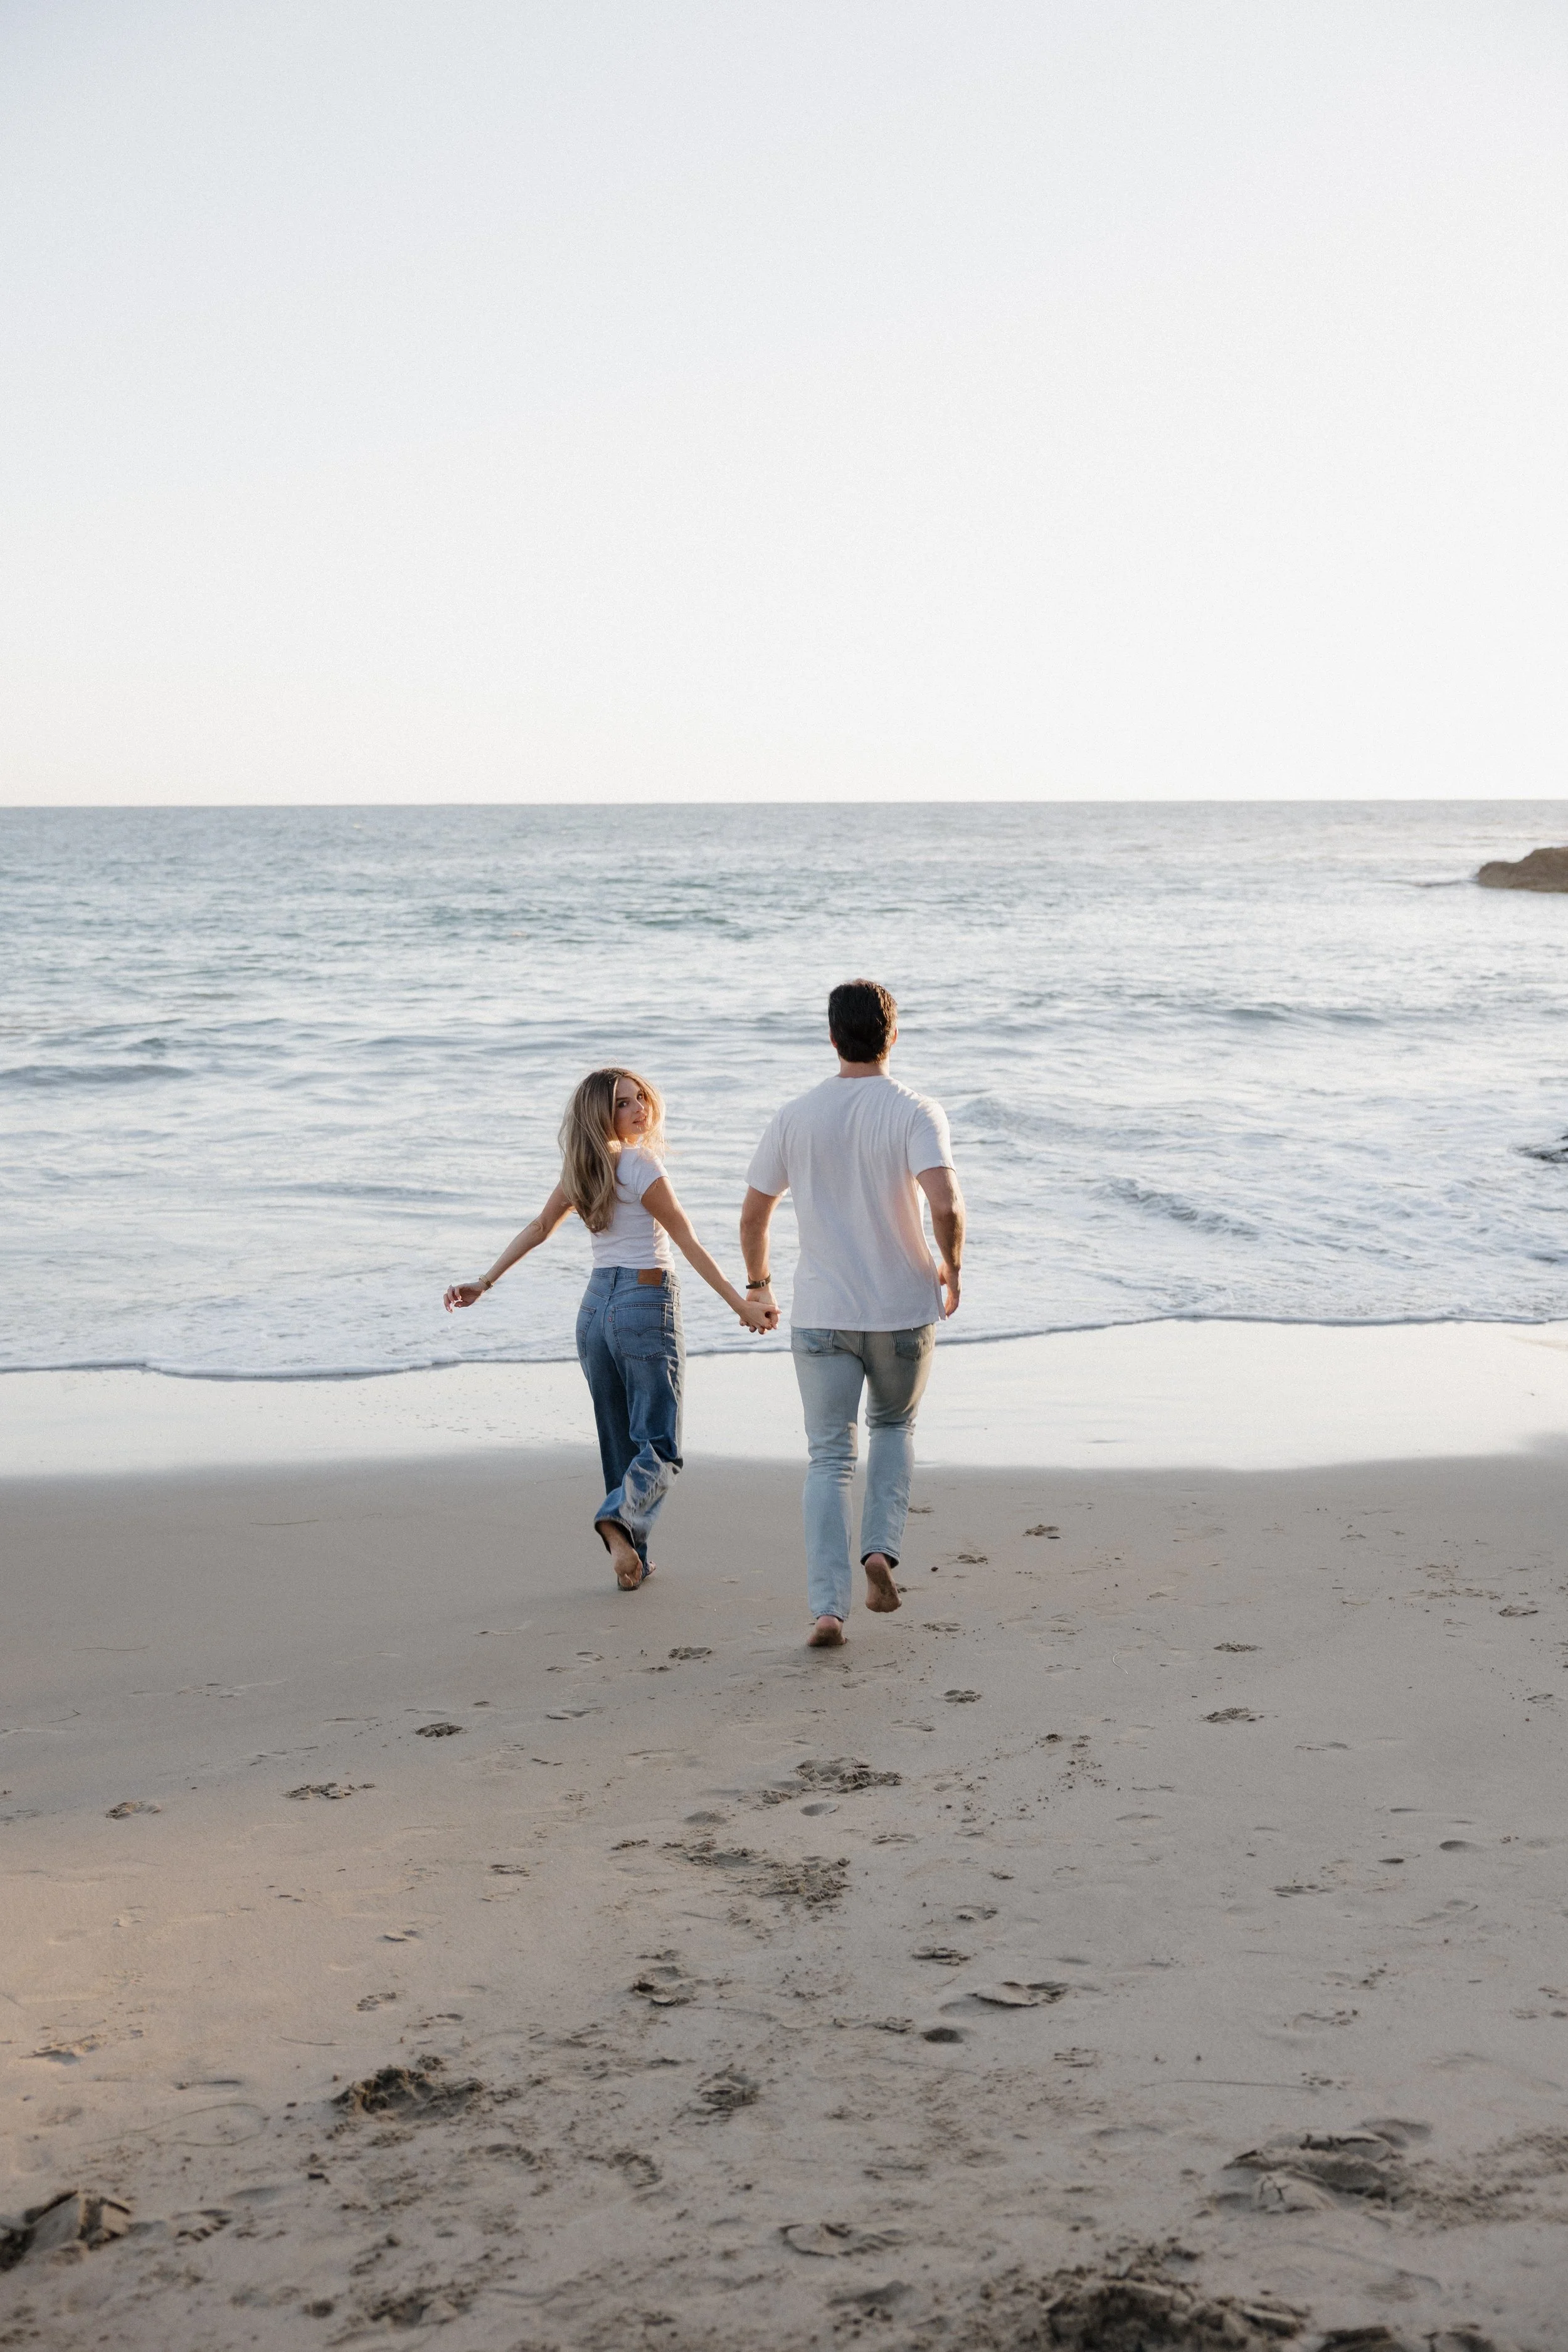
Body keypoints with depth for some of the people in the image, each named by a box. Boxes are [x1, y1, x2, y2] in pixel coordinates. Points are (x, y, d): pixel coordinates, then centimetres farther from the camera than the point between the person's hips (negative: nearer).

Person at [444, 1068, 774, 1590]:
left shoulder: (583, 1169, 9)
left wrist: (484, 1283, 25)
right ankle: (619, 1517, -32)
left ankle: (634, 1559, 11)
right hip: (646, 1304, -7)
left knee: (620, 1445, 12)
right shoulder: (640, 1165, -12)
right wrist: (741, 1305, -11)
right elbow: (689, 1244, -13)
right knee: (658, 1446, -6)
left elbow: (538, 1229, 15)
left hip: (596, 1307, 7)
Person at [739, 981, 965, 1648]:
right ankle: (881, 1548, 5)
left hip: (820, 1312, 1)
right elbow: (946, 1204, -22)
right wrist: (951, 1268, -3)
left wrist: (757, 1283, 22)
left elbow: (752, 1217, 5)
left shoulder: (794, 1118, 0)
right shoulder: (916, 1113, -8)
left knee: (829, 1456, 5)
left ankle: (827, 1608, -4)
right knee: (894, 1425, 25)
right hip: (904, 1310, -1)